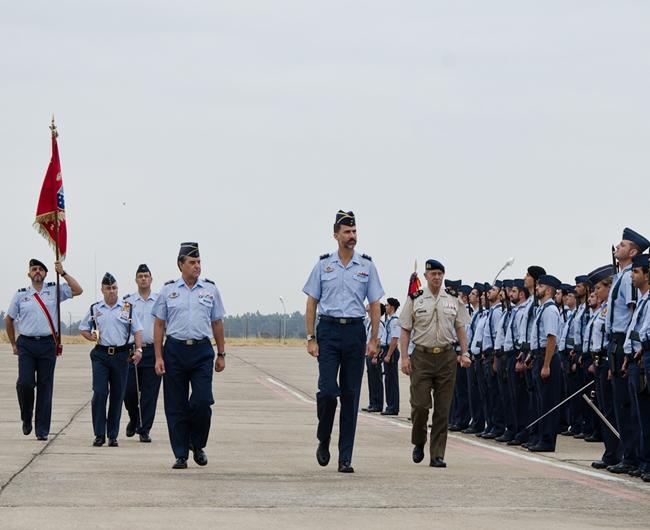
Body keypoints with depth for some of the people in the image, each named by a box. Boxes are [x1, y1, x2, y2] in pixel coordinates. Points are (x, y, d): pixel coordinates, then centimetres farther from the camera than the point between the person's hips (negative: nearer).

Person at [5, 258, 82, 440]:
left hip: (47, 344, 0)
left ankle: (42, 430, 6)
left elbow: (78, 290, 0)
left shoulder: (54, 290, 8)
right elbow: (9, 319, 17)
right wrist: (13, 344, 16)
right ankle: (26, 418, 13)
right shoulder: (21, 295, 8)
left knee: (45, 386, 1)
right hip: (26, 344, 0)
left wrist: (63, 273, -4)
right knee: (25, 382, -13)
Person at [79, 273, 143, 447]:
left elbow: (137, 331, 5)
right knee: (99, 393, -10)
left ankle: (112, 435, 10)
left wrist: (138, 349, -8)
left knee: (117, 395, 2)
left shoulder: (127, 308, 8)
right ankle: (99, 434, -4)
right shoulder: (95, 309, 10)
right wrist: (91, 337, -2)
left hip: (121, 355, 0)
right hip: (101, 355, 0)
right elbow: (83, 328, 19)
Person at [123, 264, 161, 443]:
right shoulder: (128, 301, 7)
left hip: (153, 351, 0)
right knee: (129, 391, 0)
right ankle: (134, 420, 28)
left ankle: (144, 430, 6)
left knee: (150, 393, -1)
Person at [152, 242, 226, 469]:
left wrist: (221, 354, 11)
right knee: (176, 406, 2)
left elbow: (217, 323, 13)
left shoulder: (210, 289, 8)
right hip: (175, 350, 0)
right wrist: (158, 358, -1)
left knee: (202, 401, -10)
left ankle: (198, 445, 14)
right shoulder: (168, 290, 5)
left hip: (202, 350, 0)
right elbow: (159, 325, 6)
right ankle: (181, 455, 10)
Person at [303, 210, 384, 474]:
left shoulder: (367, 265, 7)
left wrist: (374, 339, 1)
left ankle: (345, 458, 5)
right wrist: (311, 338, -2)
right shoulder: (323, 264, 5)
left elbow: (374, 304, 9)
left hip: (355, 331, 1)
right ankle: (323, 441, 13)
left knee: (350, 395, 2)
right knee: (328, 390, -13)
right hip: (328, 330, -1)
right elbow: (312, 303, 6)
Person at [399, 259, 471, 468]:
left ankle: (437, 455, 4)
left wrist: (464, 353, 1)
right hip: (422, 356, -2)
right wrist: (404, 357, -6)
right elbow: (405, 330, 3)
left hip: (447, 357, 2)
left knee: (443, 409, 1)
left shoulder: (453, 300, 8)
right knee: (420, 404, -9)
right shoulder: (415, 300, 2)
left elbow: (460, 328, 13)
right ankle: (419, 443, 17)